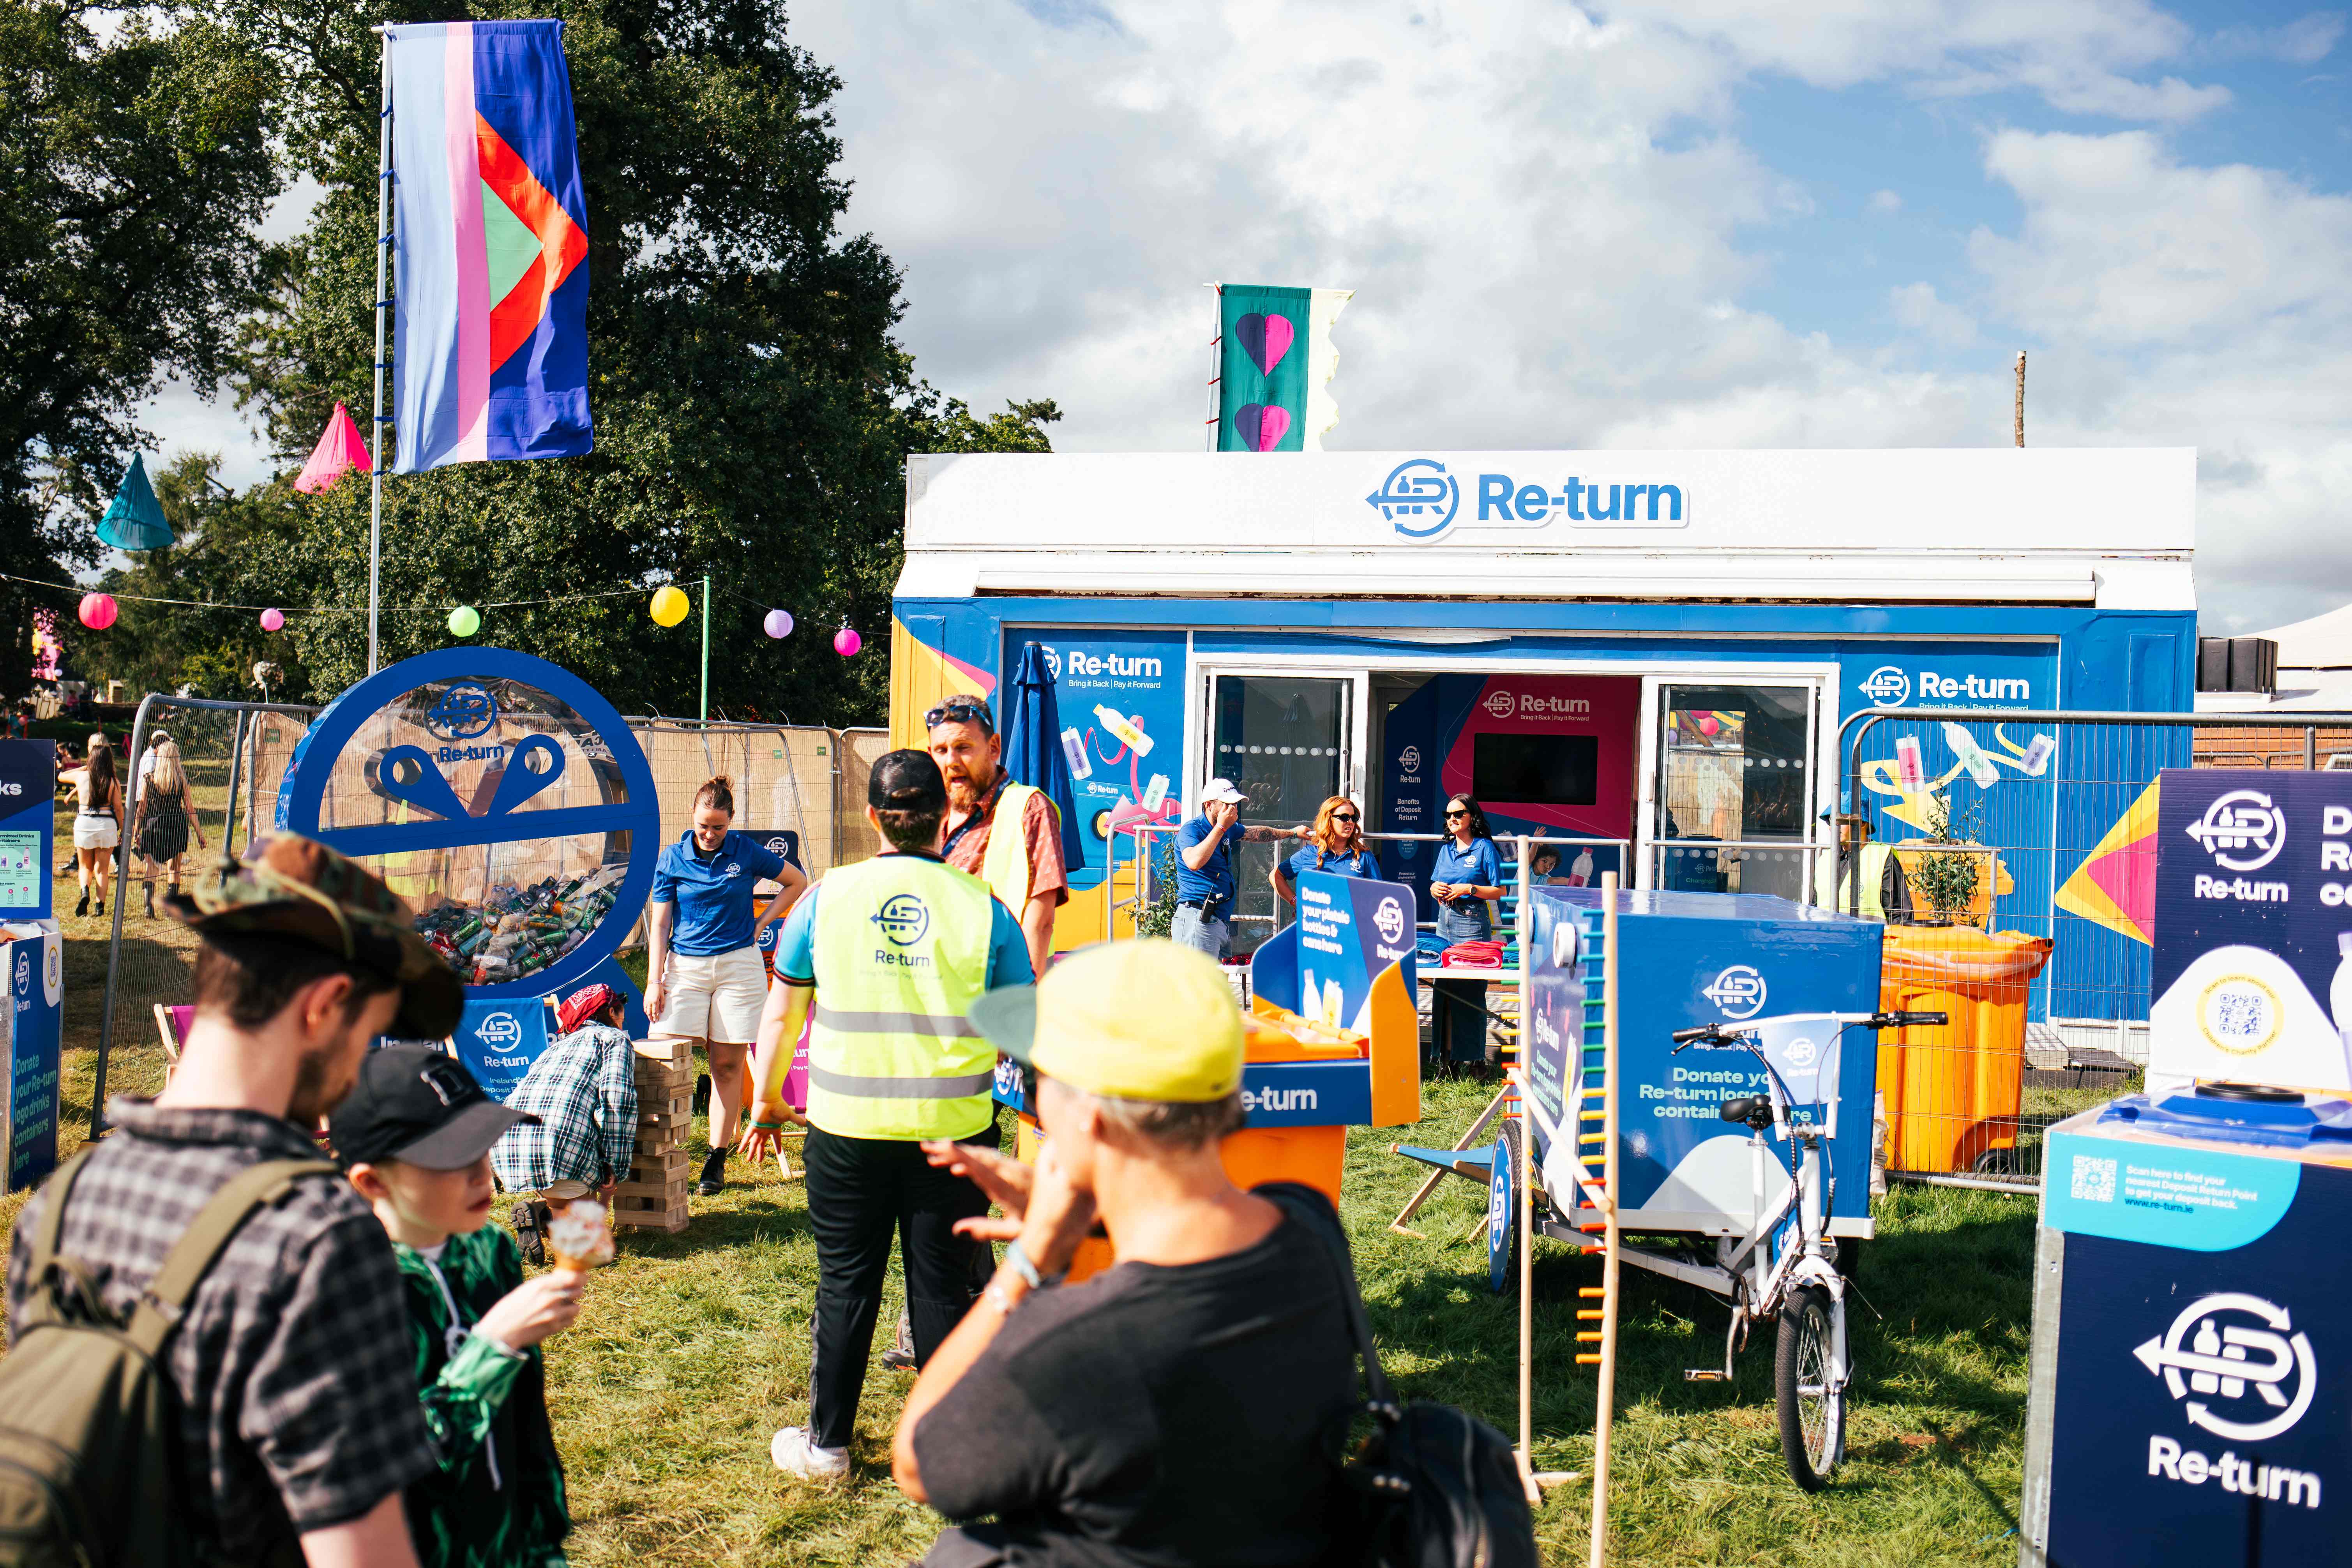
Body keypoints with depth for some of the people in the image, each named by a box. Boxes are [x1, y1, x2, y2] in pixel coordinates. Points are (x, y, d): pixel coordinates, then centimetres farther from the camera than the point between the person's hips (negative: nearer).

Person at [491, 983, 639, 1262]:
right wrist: (615, 1166, 0)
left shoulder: (558, 1045, 36)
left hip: (506, 1151, 7)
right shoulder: (615, 1037, 15)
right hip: (561, 1143, -7)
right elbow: (618, 1100, -1)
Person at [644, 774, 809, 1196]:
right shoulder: (673, 858, 3)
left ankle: (717, 1161, 9)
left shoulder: (747, 852, 1)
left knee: (727, 1065, 2)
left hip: (738, 966, -1)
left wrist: (760, 924, 6)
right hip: (684, 967, 1)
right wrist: (654, 981, -1)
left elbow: (797, 882, 14)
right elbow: (659, 923, 5)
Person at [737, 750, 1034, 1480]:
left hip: (847, 1127, 0)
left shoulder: (827, 898, -2)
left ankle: (827, 1443, 24)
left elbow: (781, 1016, 6)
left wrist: (767, 1102, 19)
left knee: (846, 1282, 12)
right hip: (953, 1126, 0)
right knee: (942, 1283, 10)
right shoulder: (983, 907, -4)